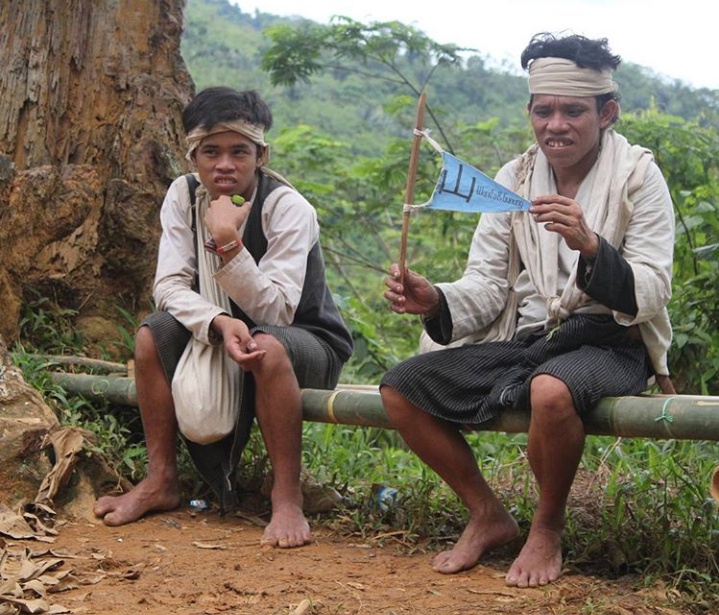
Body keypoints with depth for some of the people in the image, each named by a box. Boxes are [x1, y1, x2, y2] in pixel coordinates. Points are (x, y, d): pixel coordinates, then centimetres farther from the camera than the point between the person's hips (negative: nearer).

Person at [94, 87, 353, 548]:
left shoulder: (289, 208, -21)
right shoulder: (184, 195, -7)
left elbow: (276, 311, -27)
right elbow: (169, 285, -15)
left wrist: (228, 242, -38)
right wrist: (220, 323, -35)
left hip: (307, 343, -5)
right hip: (216, 337, 5)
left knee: (266, 347, -37)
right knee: (154, 333, -19)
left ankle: (287, 497, -27)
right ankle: (161, 480, -9)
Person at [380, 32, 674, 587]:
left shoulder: (638, 177, -4)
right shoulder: (514, 178, 8)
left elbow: (651, 295, -12)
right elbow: (487, 286, 4)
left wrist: (590, 246, -30)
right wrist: (436, 301, -18)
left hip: (608, 343, -5)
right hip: (522, 341, 5)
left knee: (551, 391, -39)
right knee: (400, 388, -11)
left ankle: (549, 530, -10)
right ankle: (489, 516, 5)